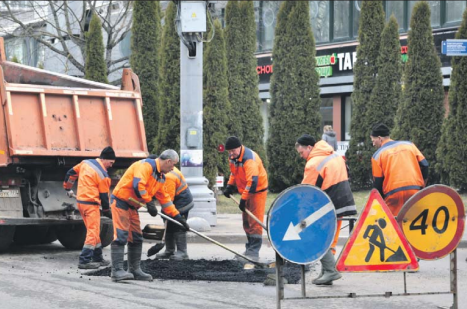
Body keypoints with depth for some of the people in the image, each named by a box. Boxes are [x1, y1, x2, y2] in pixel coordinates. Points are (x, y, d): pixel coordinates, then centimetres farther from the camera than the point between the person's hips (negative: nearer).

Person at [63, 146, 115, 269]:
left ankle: (97, 258, 24)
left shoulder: (85, 163, 7)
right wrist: (106, 211, 8)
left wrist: (68, 188, 31)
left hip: (80, 201, 9)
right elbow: (104, 195, -7)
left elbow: (71, 173, 16)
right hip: (91, 204, -9)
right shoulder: (103, 175, -13)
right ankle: (84, 261, -11)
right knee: (93, 231, -6)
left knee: (94, 231, 17)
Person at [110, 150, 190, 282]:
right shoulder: (146, 165, -17)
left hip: (132, 206, 10)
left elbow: (165, 199, 19)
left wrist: (178, 217, 15)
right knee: (121, 235, -15)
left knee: (136, 237, 10)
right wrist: (149, 203, -23)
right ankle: (117, 270, -18)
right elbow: (138, 185, -30)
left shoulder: (161, 177, 14)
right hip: (120, 201, -10)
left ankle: (135, 270, 17)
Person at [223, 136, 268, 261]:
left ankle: (253, 251, -12)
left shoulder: (249, 158, -28)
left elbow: (252, 181, -34)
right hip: (245, 191, 9)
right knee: (246, 221, 12)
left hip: (257, 190, -9)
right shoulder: (233, 157, 1)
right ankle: (250, 248, 20)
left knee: (255, 222, -11)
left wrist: (244, 199, -34)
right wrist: (230, 186, 4)